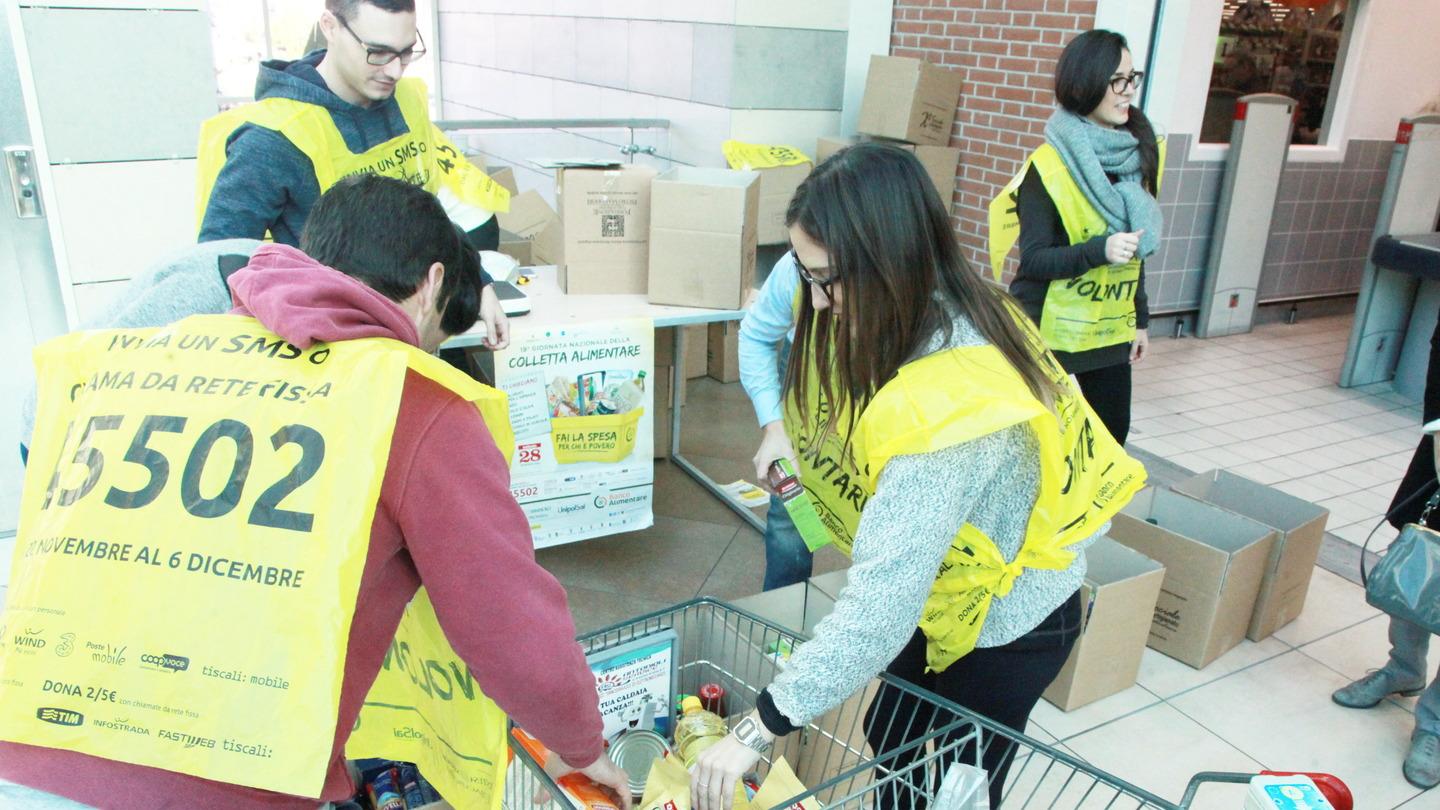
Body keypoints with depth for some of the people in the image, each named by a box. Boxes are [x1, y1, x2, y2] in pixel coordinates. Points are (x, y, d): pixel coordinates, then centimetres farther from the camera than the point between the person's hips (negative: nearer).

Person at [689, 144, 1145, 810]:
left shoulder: (944, 405, -41)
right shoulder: (946, 311, -14)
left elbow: (881, 608, -41)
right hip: (945, 590, 8)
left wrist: (758, 730, -36)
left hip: (1005, 623, -8)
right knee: (889, 743, 22)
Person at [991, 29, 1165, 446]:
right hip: (1051, 334, -6)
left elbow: (1135, 246, 14)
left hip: (1110, 332, 6)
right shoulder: (1049, 165, -15)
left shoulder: (1137, 155, 5)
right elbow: (1034, 259, -16)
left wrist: (1140, 317, 16)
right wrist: (1099, 250, -31)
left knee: (1111, 437, 10)